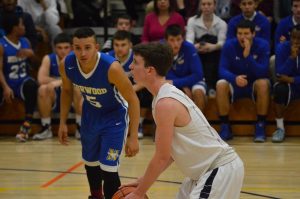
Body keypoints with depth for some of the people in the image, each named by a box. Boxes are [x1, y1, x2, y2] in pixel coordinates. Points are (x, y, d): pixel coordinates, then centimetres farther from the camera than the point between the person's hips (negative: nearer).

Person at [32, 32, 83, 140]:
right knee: (43, 89, -29)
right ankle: (46, 128, -17)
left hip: (73, 100, -1)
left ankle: (80, 127, -18)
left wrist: (60, 81, -31)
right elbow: (41, 79, -23)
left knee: (79, 89, -33)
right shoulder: (48, 59, -8)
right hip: (54, 100, 1)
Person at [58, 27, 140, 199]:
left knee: (108, 168, -12)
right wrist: (63, 122, 2)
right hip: (90, 113, 5)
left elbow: (133, 100, -25)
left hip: (114, 115, -5)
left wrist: (133, 137, -25)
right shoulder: (66, 65, -23)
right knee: (90, 162, 23)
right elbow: (67, 91, 1)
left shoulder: (111, 67, -37)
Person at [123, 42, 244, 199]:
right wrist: (144, 180, 15)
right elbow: (169, 151, 18)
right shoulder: (169, 94, 11)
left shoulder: (165, 103, -20)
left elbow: (161, 157, -18)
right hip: (211, 167, 10)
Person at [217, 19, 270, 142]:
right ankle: (225, 127, -20)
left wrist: (248, 56, -34)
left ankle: (260, 126, -22)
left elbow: (263, 72, -21)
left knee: (263, 83, -34)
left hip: (254, 85, -1)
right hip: (235, 85, 1)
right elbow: (222, 70, -17)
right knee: (221, 84, -31)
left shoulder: (262, 45, -12)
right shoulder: (229, 45, -9)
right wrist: (235, 78, -39)